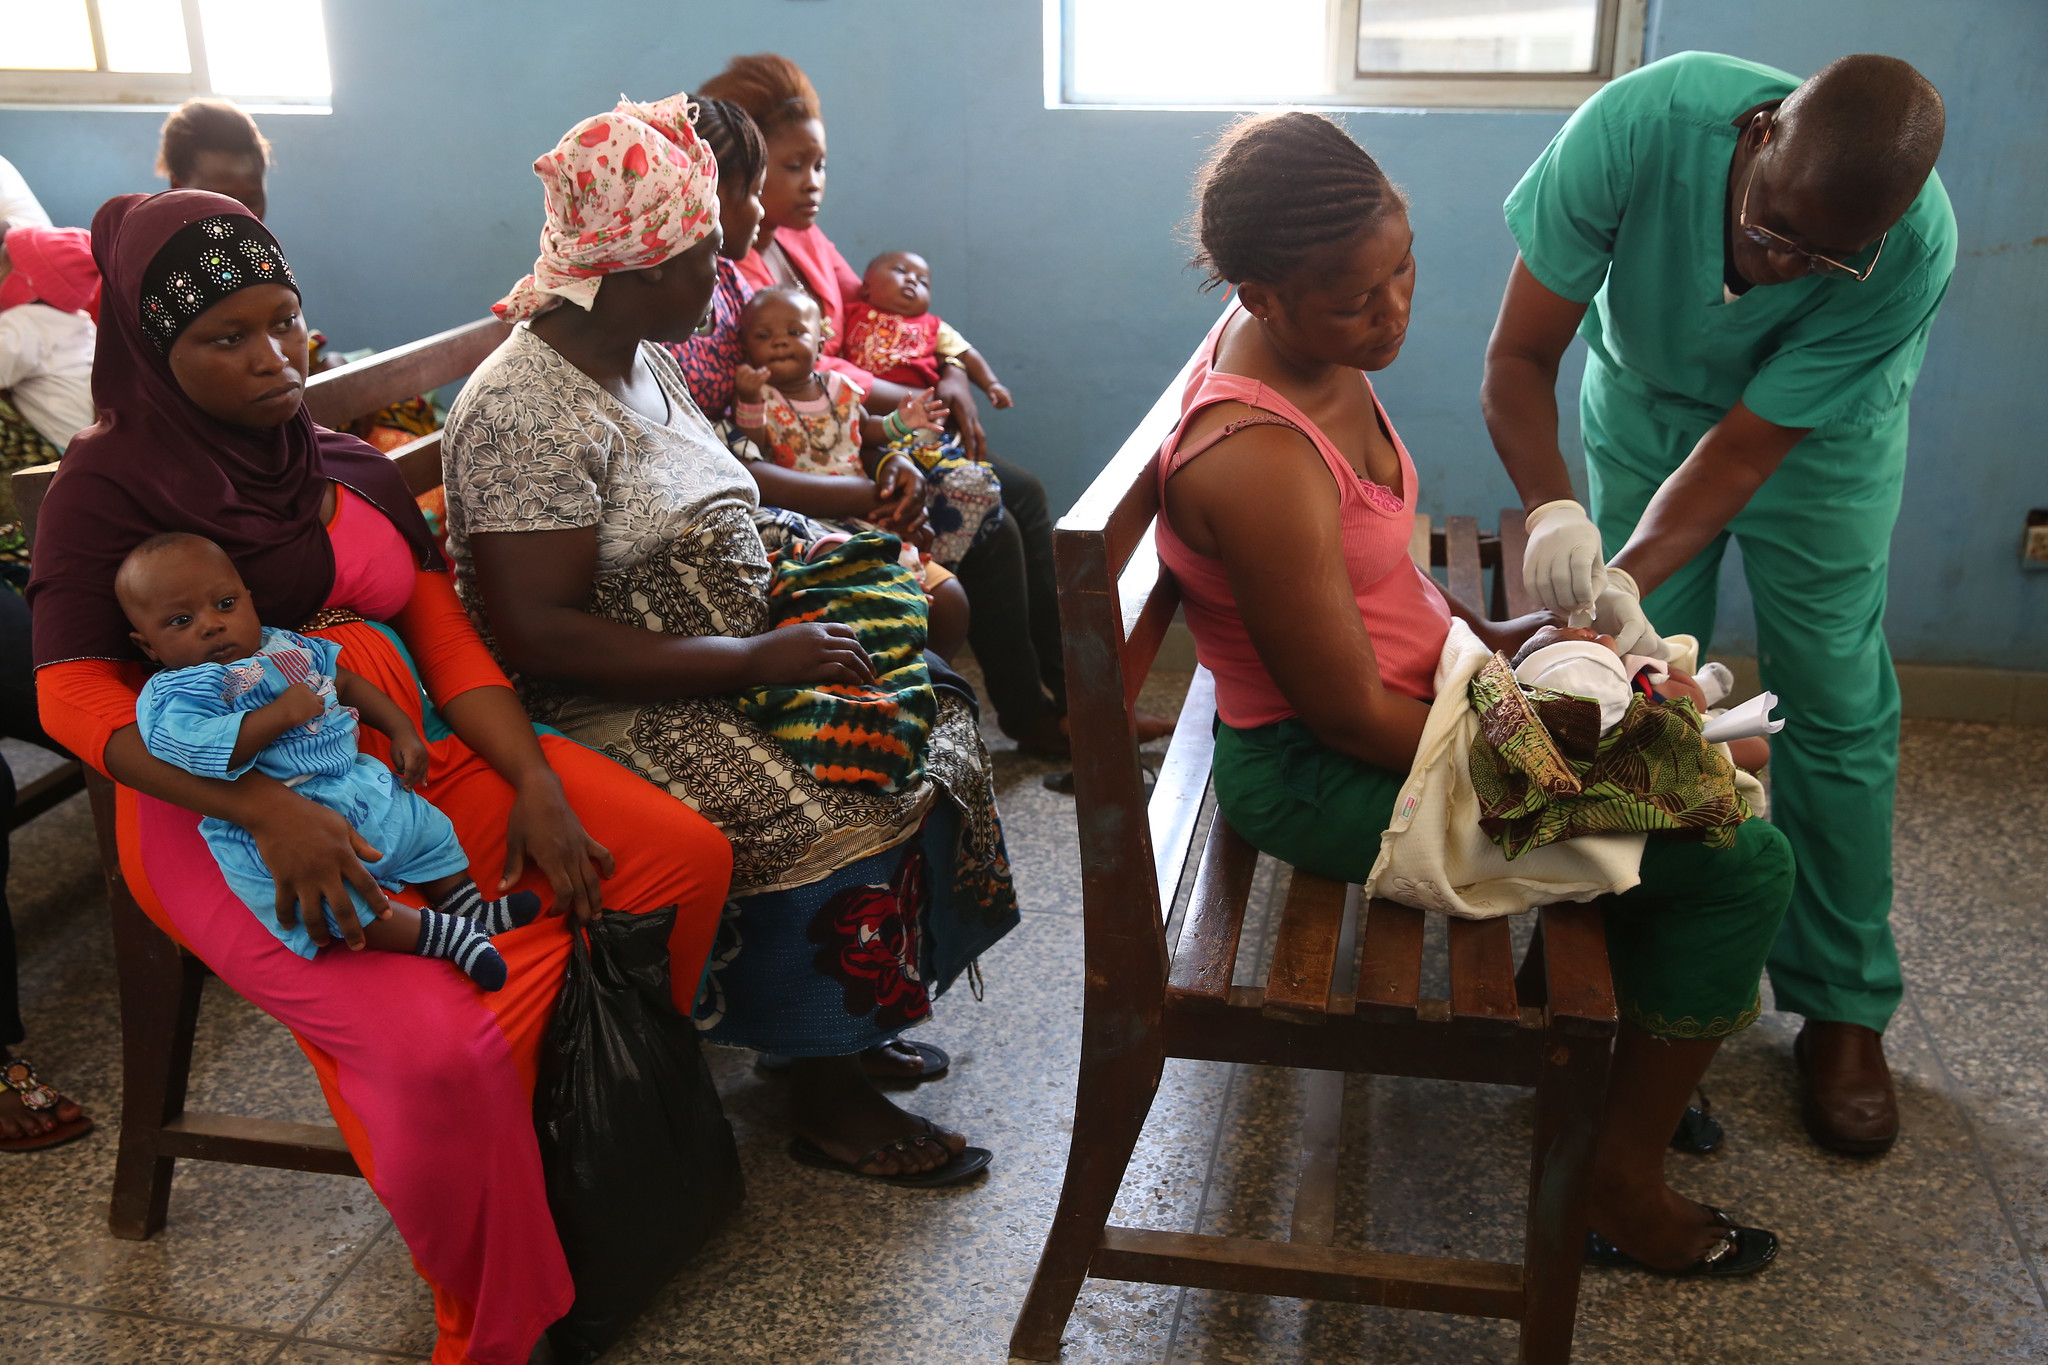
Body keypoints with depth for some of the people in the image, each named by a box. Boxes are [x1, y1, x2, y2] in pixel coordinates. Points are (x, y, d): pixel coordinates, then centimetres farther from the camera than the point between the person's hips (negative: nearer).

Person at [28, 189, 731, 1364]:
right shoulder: (111, 482, -3)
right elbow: (74, 694, -13)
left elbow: (445, 636, 8)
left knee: (688, 859, -6)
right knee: (444, 1052, -30)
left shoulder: (357, 470, 15)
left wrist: (536, 785, -8)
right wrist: (264, 807, -27)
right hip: (225, 807, -6)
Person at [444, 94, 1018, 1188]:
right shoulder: (524, 410, -21)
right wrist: (756, 659, -26)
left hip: (731, 661, 9)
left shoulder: (647, 360, 9)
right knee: (838, 820, -23)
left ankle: (857, 1021, 11)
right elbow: (536, 638, -26)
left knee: (928, 718, -1)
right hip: (615, 713, -9)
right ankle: (826, 1098, -3)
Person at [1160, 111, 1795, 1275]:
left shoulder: (1313, 352, -2)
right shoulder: (1256, 462, -32)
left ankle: (1628, 1048, 37)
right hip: (1323, 776, -10)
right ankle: (1622, 1189, 9)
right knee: (1744, 864, -9)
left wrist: (1488, 636, 5)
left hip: (1411, 686, 10)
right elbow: (1353, 717, -25)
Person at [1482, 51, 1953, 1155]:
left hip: (1816, 433, 0)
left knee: (1834, 704, 0)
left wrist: (1632, 579, -43)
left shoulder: (1913, 251, -35)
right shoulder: (1637, 126, -36)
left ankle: (1841, 1007, 16)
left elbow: (1746, 450, -29)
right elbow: (1519, 360, -28)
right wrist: (1553, 511, -45)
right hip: (1645, 395, 1)